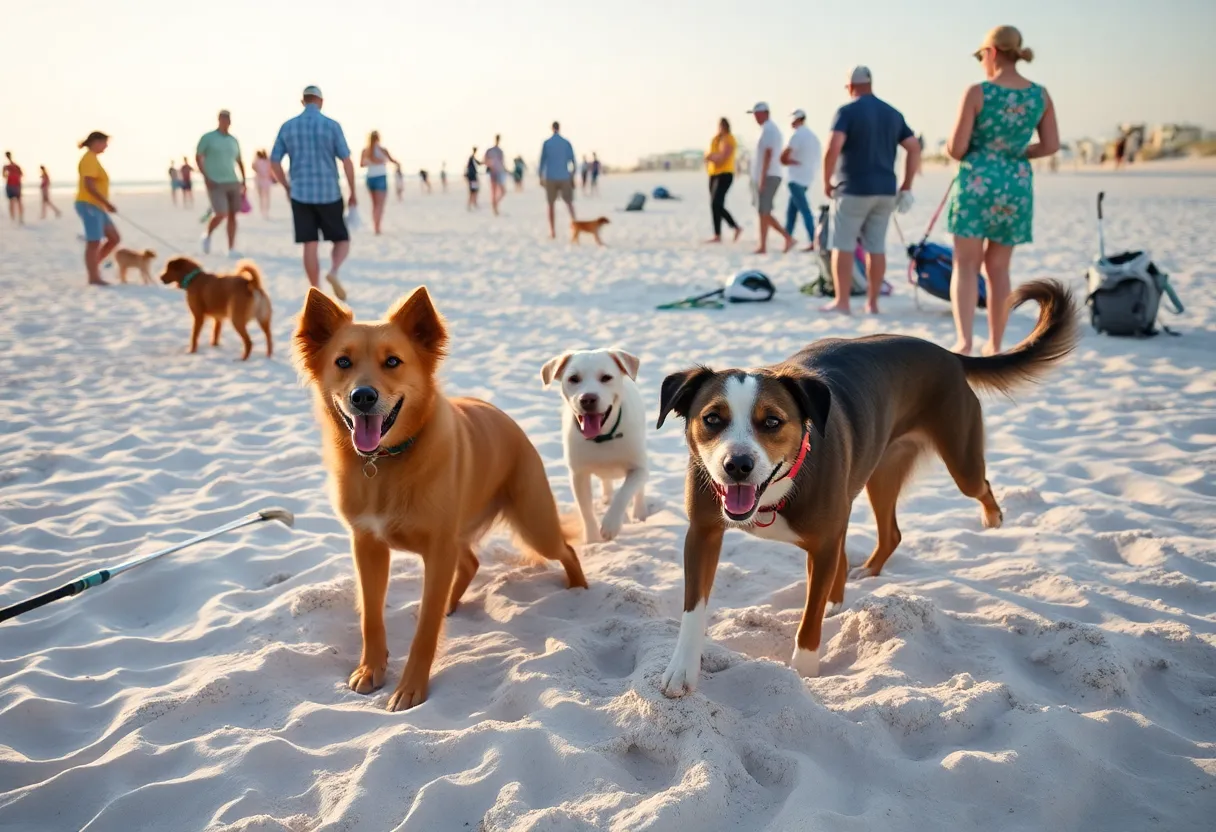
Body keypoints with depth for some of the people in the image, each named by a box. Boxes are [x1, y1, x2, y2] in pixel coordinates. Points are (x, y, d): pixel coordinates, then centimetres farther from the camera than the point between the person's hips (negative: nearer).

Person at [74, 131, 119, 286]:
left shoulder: (93, 159, 17)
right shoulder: (90, 159, -12)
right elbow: (89, 185, -21)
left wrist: (105, 204, 20)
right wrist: (107, 202, -22)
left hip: (96, 207, 10)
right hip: (89, 206, -10)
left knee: (114, 238, 9)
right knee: (93, 243, -6)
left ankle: (93, 265, 15)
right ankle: (93, 277, -1)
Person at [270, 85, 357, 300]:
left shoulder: (288, 126, 4)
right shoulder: (332, 125, -4)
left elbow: (274, 162, 6)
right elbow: (347, 162, -7)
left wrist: (287, 187, 20)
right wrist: (353, 193, 3)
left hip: (300, 195, 2)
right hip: (329, 194, -2)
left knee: (310, 246, 6)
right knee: (342, 240, 10)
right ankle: (333, 272, -19)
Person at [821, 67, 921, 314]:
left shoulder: (847, 112, -5)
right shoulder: (893, 114, 12)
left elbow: (833, 148, -18)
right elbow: (914, 148, 10)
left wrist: (827, 182, -7)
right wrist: (907, 186, 11)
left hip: (854, 190, -5)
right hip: (885, 191, 5)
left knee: (843, 246, 2)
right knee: (876, 247, 8)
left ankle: (842, 302, -1)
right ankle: (872, 303, 12)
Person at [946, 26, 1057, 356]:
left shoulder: (977, 93, -9)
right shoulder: (1041, 95, 4)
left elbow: (956, 149, -10)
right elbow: (1051, 145, 6)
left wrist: (953, 150, 13)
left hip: (977, 182, -4)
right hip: (1017, 186, 4)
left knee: (966, 264, 1)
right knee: (998, 268, 14)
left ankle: (964, 340, -15)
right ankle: (994, 345, 19)